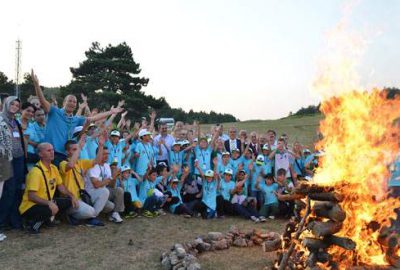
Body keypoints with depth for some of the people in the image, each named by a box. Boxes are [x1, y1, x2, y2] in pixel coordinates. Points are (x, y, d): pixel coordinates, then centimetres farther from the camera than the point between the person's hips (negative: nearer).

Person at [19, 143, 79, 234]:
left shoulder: (54, 168, 3)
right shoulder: (36, 171, -23)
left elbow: (60, 186, 15)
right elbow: (31, 196, -27)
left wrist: (72, 196, 1)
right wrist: (49, 203, -37)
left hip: (47, 202, 9)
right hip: (30, 207, -9)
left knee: (69, 201, -4)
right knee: (52, 209, -36)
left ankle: (48, 218, 13)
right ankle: (33, 222, -8)